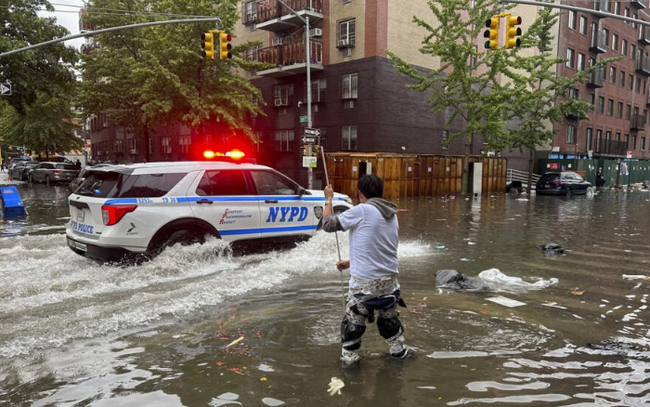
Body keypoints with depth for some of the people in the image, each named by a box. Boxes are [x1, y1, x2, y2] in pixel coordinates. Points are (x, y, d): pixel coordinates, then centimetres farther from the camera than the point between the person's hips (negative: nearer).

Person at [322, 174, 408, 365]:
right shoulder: (392, 215, 8)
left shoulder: (361, 211, -16)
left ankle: (349, 356, 22)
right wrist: (351, 262, 24)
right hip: (389, 277, 7)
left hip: (364, 281, -6)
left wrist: (328, 200, 9)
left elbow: (328, 224, -6)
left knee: (353, 320, 11)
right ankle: (398, 349, 39)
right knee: (389, 316, 26)